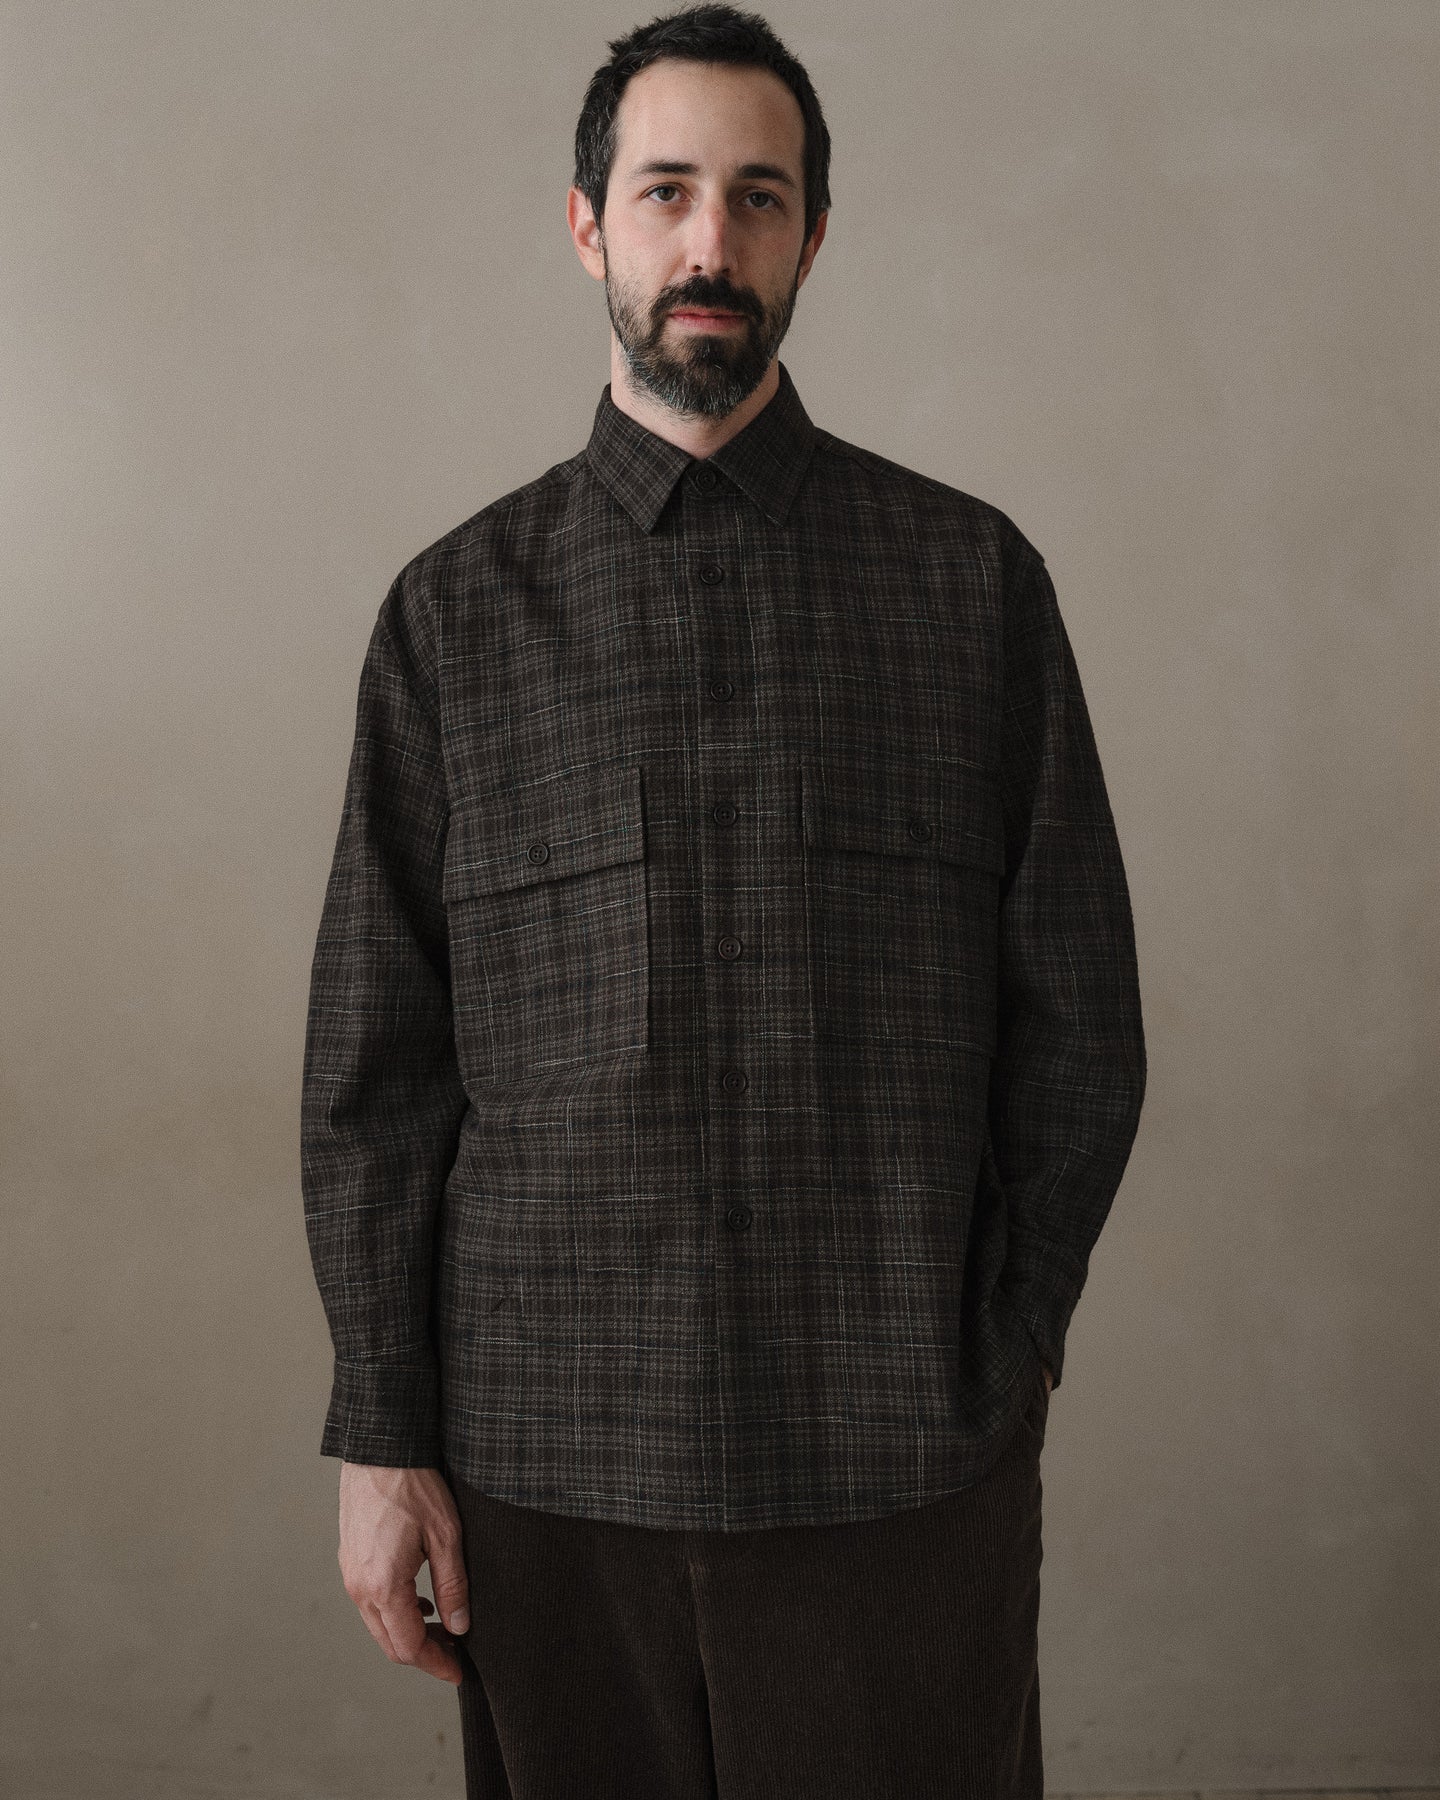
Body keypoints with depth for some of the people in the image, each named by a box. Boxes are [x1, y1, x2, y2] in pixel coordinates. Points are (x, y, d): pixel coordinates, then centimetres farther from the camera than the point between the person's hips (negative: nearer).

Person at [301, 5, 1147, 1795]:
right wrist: (381, 1437, 1)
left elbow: (1079, 1015, 5)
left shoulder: (974, 577, 3)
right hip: (548, 1461, 1)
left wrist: (1004, 1352, 4)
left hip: (904, 1463, 0)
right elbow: (373, 1058, 3)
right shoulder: (457, 609, 4)